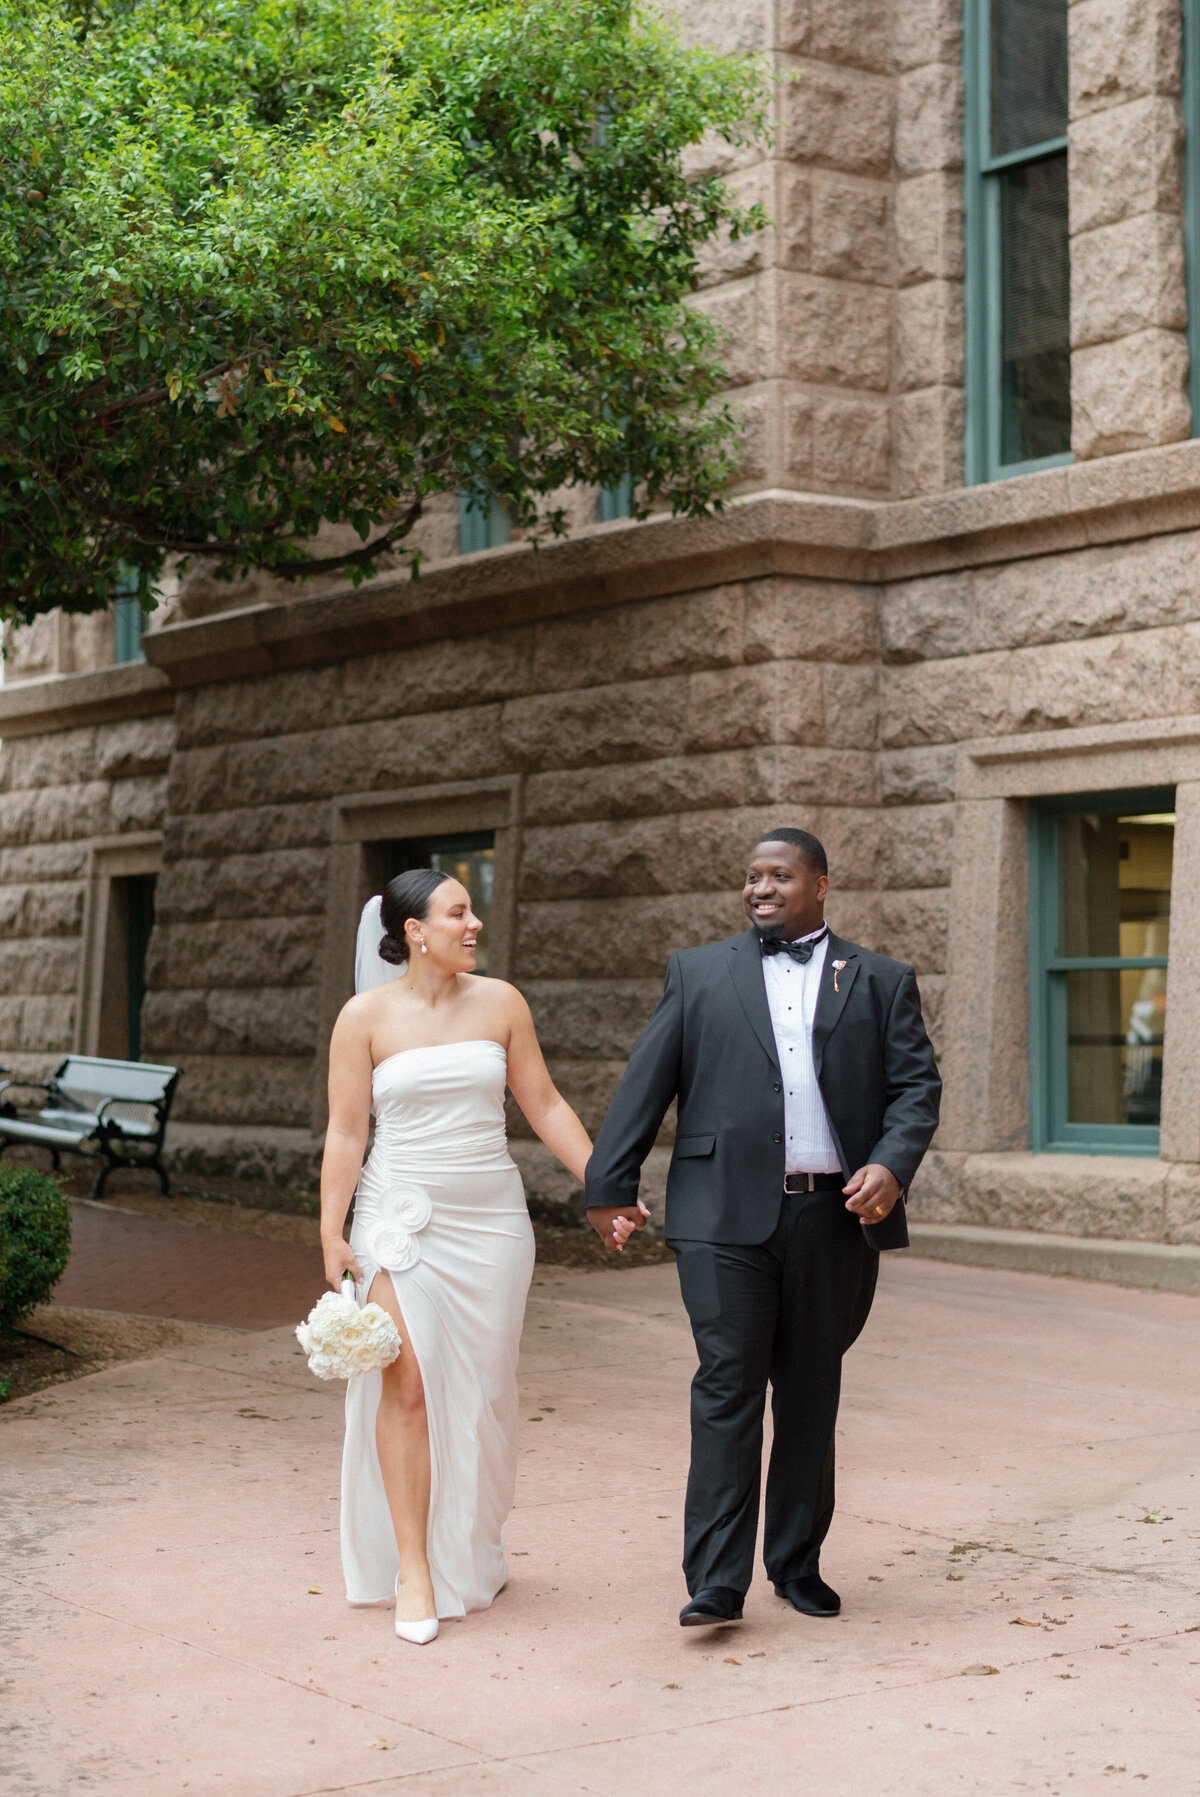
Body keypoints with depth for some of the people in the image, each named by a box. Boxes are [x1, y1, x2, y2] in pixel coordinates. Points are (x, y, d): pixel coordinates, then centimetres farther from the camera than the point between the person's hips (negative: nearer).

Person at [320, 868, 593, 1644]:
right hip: (402, 1218, -2)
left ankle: (475, 1550, 26)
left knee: (484, 1390, 7)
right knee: (407, 1385, -9)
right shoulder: (366, 1017, -2)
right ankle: (413, 1570, -2)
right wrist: (332, 1234, -6)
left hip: (490, 1217, 2)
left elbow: (545, 1104, 7)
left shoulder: (500, 1003, 3)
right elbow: (346, 1132, -1)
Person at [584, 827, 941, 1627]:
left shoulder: (881, 982, 11)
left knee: (811, 1395, 10)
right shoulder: (699, 973, 10)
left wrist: (893, 1165, -12)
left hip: (834, 1214, 2)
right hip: (728, 1215, -1)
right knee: (728, 1389, -7)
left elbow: (917, 1083, 5)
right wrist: (611, 1185, 2)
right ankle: (716, 1581, -6)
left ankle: (798, 1562, 23)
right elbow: (646, 1082, 7)